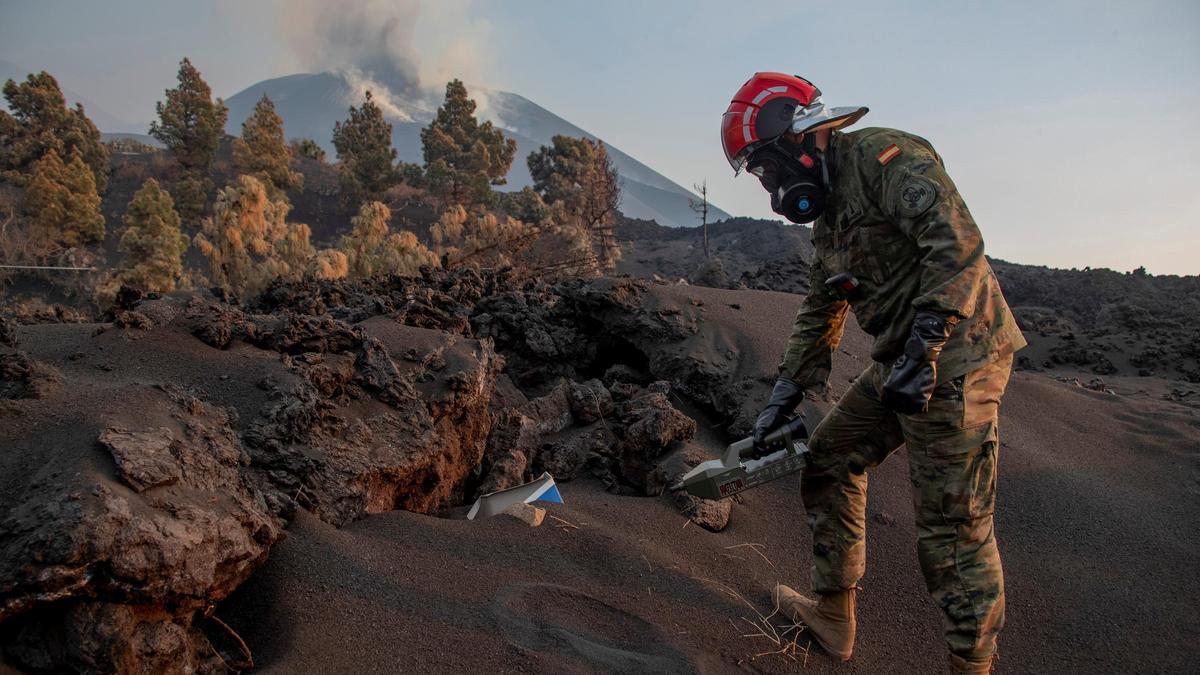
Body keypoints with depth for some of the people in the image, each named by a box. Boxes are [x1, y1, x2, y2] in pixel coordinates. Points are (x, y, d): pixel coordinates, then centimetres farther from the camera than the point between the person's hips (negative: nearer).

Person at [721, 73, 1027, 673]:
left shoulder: (882, 156, -11)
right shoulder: (828, 208, 18)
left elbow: (959, 246, -23)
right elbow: (820, 311, 23)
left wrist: (921, 351, -27)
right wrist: (783, 397, 21)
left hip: (953, 358, -10)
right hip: (900, 363, 10)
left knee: (953, 525, -6)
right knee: (830, 461, 15)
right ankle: (833, 616, 28)